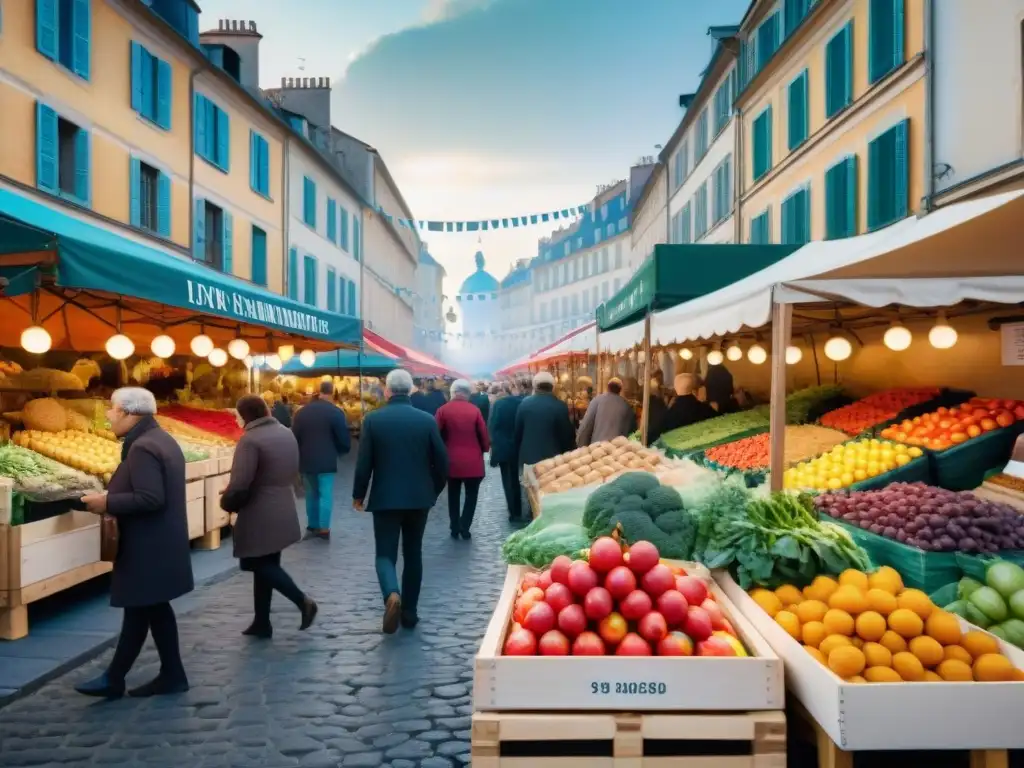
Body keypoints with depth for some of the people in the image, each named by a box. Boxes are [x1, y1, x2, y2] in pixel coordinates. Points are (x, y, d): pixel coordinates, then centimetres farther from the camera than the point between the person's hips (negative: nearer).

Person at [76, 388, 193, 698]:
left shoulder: (142, 448, -20)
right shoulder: (160, 439, 13)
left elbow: (150, 499, -28)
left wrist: (108, 502, -18)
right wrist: (114, 499, 12)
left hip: (148, 547, -10)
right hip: (158, 543, 10)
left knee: (138, 611, 1)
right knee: (154, 608, 14)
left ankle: (114, 680, 12)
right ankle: (171, 675, 20)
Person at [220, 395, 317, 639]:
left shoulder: (250, 440, -19)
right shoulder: (287, 433, 7)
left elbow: (239, 485, -22)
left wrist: (226, 502, -3)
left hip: (259, 516, -8)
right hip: (282, 512, 8)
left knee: (262, 566, 4)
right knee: (266, 565, 14)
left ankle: (302, 600, -6)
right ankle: (262, 622, 21)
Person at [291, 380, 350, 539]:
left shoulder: (301, 412, 7)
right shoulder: (335, 412, -8)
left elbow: (294, 438, 9)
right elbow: (344, 439, -8)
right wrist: (339, 452, 12)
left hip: (306, 460, 5)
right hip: (326, 460, -4)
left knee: (311, 493, 17)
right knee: (325, 494, -1)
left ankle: (312, 525, 23)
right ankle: (324, 528, -4)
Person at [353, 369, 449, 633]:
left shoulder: (373, 419, -8)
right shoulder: (427, 420, -3)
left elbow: (363, 462, -7)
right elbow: (441, 461, -1)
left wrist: (358, 495, 7)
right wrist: (434, 491, 15)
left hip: (385, 497, -2)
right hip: (419, 497, 2)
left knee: (385, 553, 5)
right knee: (413, 554, 14)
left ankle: (391, 595, -22)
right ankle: (409, 612, 19)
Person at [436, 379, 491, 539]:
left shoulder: (443, 410, -6)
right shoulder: (475, 410, -9)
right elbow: (483, 433, -7)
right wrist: (485, 449, 12)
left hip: (452, 460, 2)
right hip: (473, 461, -2)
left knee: (453, 495, 15)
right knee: (471, 495, 9)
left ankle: (455, 528, 15)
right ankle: (464, 527, 2)